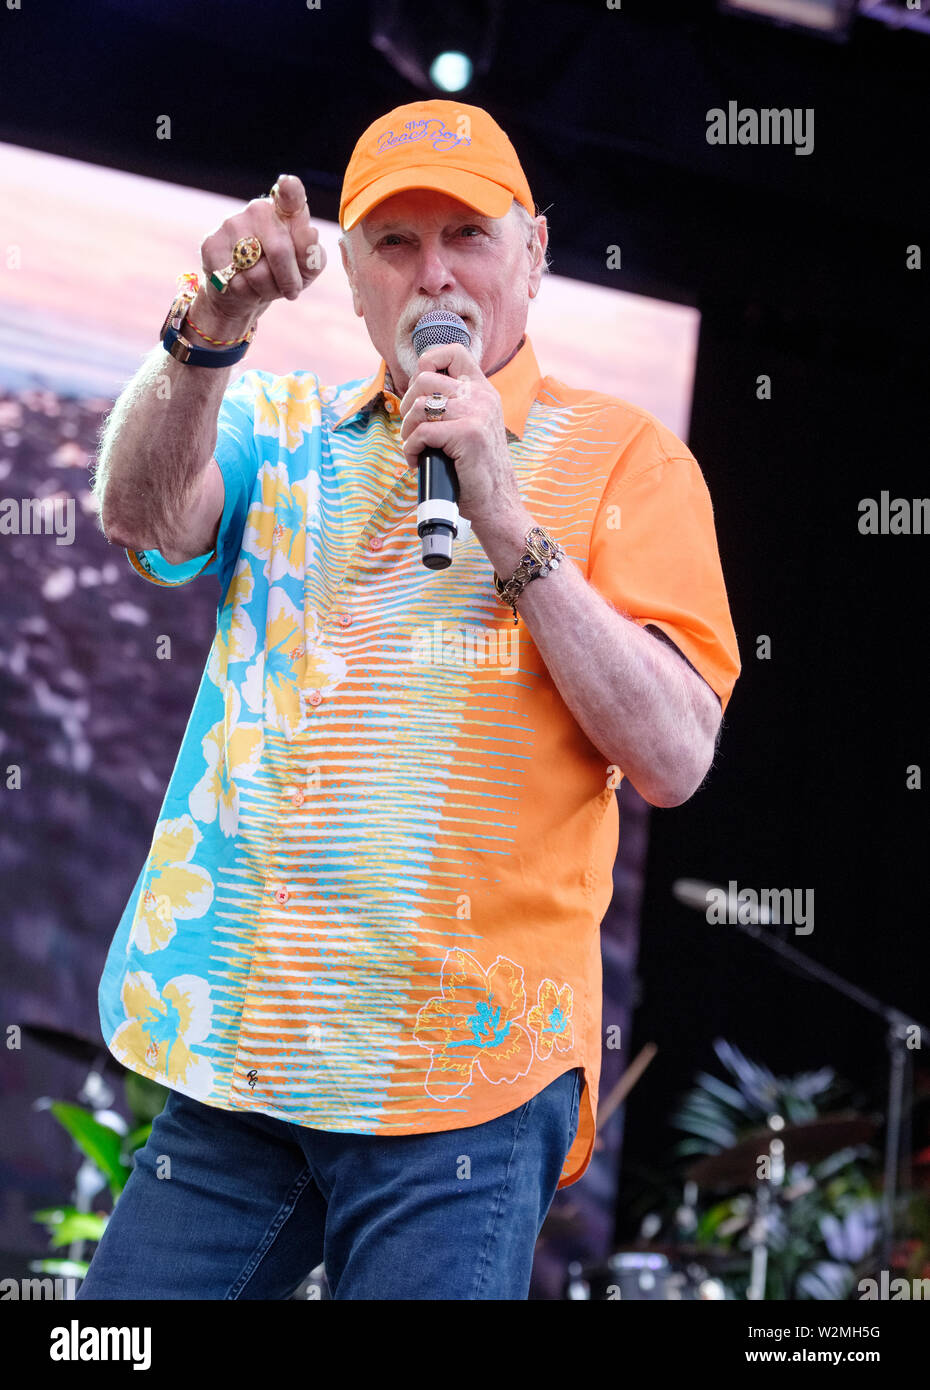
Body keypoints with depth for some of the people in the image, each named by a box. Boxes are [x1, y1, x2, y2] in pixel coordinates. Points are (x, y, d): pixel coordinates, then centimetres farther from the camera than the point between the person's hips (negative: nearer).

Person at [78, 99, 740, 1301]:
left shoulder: (619, 457, 5)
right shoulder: (286, 433, 15)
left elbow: (673, 758, -6)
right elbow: (141, 515, -7)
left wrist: (503, 518, -12)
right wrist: (210, 332, -24)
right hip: (237, 1060, 3)